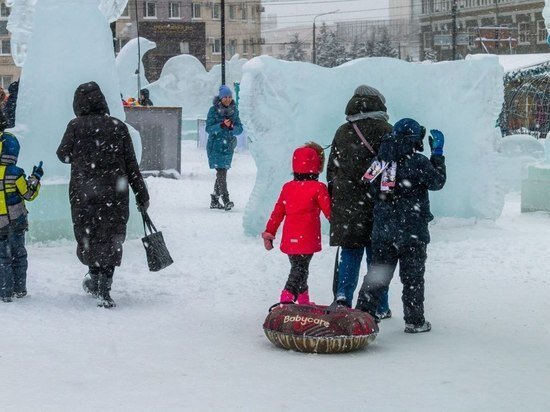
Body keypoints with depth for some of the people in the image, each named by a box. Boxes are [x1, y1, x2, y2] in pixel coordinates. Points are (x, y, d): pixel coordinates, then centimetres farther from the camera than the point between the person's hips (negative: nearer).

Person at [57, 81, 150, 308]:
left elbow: (63, 155, 8)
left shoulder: (76, 126, -5)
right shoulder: (118, 127, 0)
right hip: (114, 195, 1)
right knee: (111, 239, 6)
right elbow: (131, 165, 2)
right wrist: (142, 195, 8)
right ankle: (103, 289, -1)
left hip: (83, 194, -1)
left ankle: (96, 279, 24)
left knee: (88, 237, 17)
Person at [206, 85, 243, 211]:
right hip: (216, 145, -5)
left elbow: (240, 129, 6)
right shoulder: (214, 110, -6)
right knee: (221, 172, -14)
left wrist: (232, 127, -16)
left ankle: (214, 201, 18)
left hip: (228, 145, 5)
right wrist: (222, 125, -24)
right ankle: (226, 200, -18)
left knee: (222, 173, 8)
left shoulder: (234, 110, 6)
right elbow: (208, 128, -10)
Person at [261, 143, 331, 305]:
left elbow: (277, 212, 11)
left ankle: (304, 302, 32)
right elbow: (329, 211, -4)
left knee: (298, 268, 20)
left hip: (289, 241, 6)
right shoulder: (318, 188, -9)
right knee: (300, 270, -8)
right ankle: (287, 299, -25)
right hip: (307, 241, -6)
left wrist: (269, 232, 18)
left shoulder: (287, 187, 8)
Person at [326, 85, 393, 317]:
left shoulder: (342, 132, 9)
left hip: (346, 204, 3)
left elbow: (331, 170, 12)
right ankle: (379, 308, 10)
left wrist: (334, 200, 19)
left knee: (349, 253, 10)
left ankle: (342, 296, -5)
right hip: (377, 203, -3)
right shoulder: (385, 131, -4)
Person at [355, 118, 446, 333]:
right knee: (413, 277, 6)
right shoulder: (418, 162, -13)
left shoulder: (380, 161, 3)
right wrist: (437, 153, 6)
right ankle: (414, 321, 11)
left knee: (377, 273, 12)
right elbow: (438, 182, 0)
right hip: (412, 232, -4)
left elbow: (373, 190, 9)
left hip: (382, 230, 4)